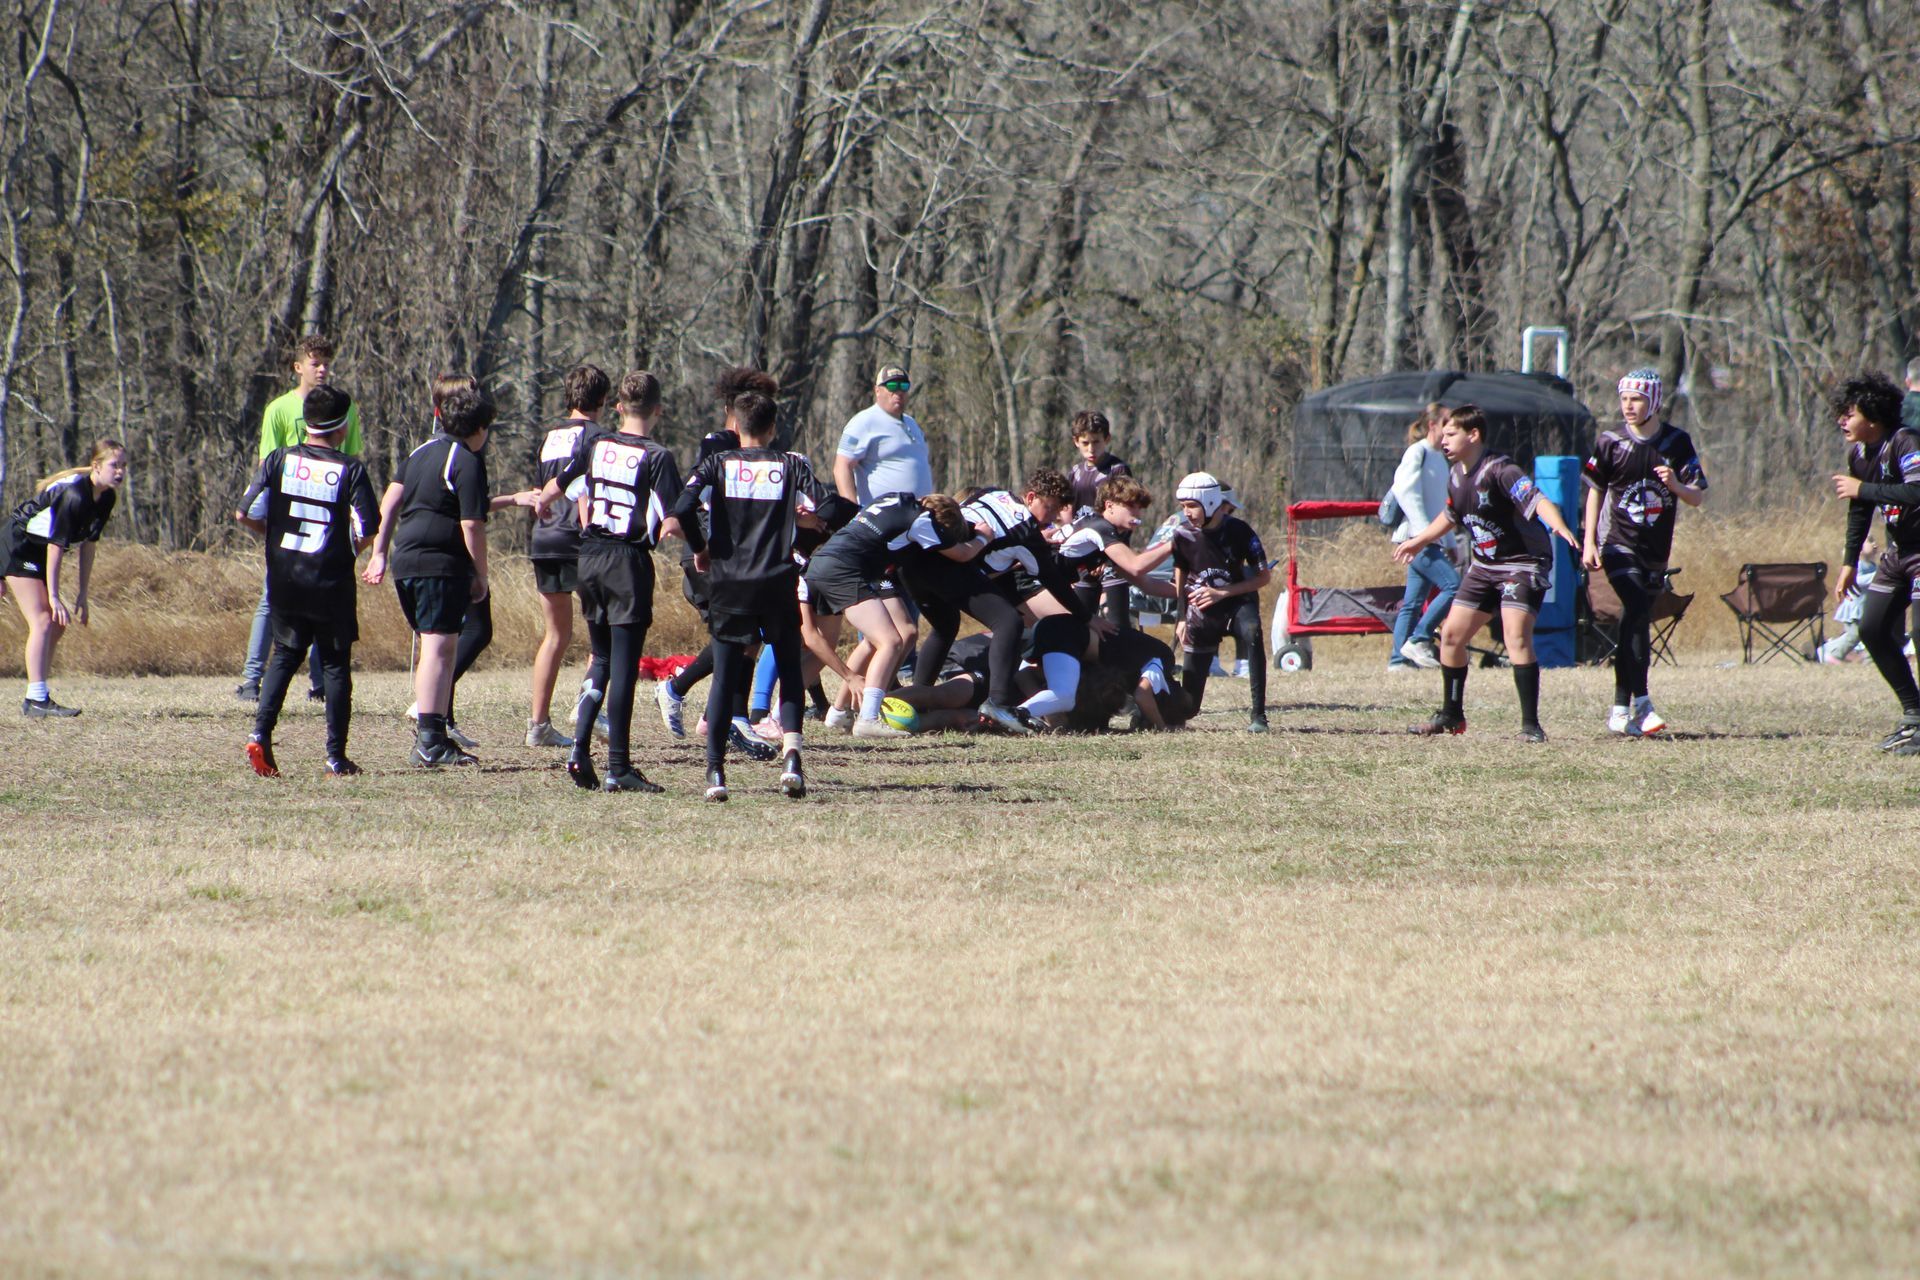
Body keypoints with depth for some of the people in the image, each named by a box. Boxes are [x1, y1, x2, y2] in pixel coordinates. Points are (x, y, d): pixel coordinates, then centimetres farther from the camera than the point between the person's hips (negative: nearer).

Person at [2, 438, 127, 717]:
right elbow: (56, 547, -27)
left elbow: (87, 545, 5)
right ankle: (36, 701, -20)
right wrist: (54, 596, -25)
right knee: (43, 621, -16)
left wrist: (82, 596, 4)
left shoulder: (105, 498, -2)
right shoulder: (74, 495, -29)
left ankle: (37, 698, 12)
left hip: (36, 554, 9)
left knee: (58, 623, 6)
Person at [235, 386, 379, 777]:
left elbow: (245, 514, -4)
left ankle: (261, 733, -2)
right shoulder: (350, 470, -8)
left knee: (285, 655, 17)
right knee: (335, 664, 8)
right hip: (331, 583, -2)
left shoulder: (279, 460, -2)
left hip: (284, 579, 2)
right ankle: (336, 757, 6)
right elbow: (367, 531, -13)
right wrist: (350, 551, 9)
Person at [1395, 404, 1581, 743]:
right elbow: (1451, 516, 24)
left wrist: (1559, 527, -54)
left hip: (1523, 563, -9)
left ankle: (1531, 724, -18)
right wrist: (1419, 541, 37)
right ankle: (1451, 715, 25)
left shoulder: (1500, 471, -21)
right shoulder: (1457, 476, 4)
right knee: (1452, 634, 8)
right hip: (1484, 566, 9)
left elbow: (1537, 500, -35)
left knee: (1516, 636, -23)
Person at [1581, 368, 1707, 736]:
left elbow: (1698, 498, 1)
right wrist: (1589, 543, 0)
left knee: (1636, 621, 5)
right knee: (1637, 612, -20)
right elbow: (1595, 491, 7)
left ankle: (1621, 710, 12)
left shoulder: (1677, 442, 1)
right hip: (1618, 543, -3)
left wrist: (1675, 485, -20)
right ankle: (1640, 703, -24)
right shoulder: (1611, 441, -2)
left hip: (1656, 550, 3)